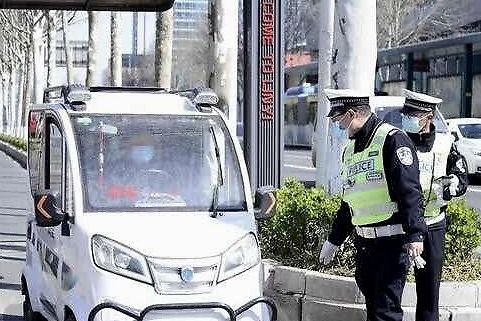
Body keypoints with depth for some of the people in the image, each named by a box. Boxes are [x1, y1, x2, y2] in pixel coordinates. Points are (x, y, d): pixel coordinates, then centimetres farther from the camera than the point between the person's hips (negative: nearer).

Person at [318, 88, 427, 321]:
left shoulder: (392, 139, -10)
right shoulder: (350, 149, 17)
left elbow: (410, 191, -18)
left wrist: (415, 234, -25)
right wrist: (333, 240, 29)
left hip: (393, 241, -8)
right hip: (364, 243, 8)